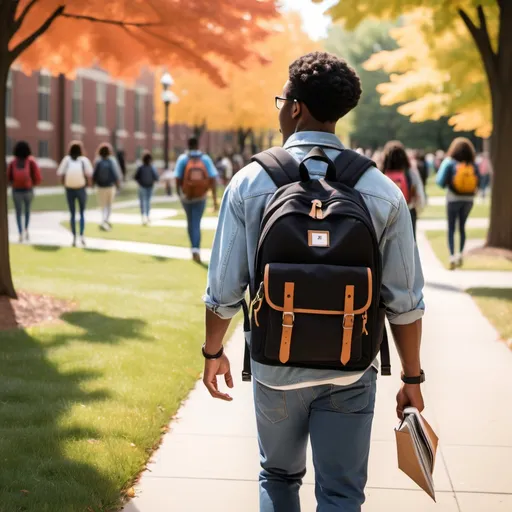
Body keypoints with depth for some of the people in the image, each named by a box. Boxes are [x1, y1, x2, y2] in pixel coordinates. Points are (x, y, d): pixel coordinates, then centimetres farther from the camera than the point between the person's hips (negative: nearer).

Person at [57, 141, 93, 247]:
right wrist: (88, 183, 4)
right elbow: (89, 174, -14)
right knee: (82, 213, 13)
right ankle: (82, 235, -2)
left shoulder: (67, 159, 0)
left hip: (69, 189, 1)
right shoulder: (84, 160, -3)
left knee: (72, 214, 11)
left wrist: (64, 183, 8)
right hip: (81, 188, -1)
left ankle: (74, 238, 8)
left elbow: (60, 174, -7)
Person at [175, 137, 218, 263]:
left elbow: (178, 178, -9)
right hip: (200, 196, 0)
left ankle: (195, 248, 27)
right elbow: (213, 178, -10)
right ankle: (196, 249, -15)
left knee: (191, 222, 20)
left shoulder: (182, 159, -6)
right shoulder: (206, 159, -4)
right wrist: (215, 199, -8)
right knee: (196, 224, 3)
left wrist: (179, 193, 9)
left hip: (186, 196, 0)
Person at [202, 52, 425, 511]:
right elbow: (405, 301, -7)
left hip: (275, 366, 1)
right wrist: (412, 377, 7)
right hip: (349, 373, 0)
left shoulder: (251, 183, -10)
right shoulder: (381, 192, -8)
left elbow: (224, 289, -8)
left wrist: (213, 351, 10)